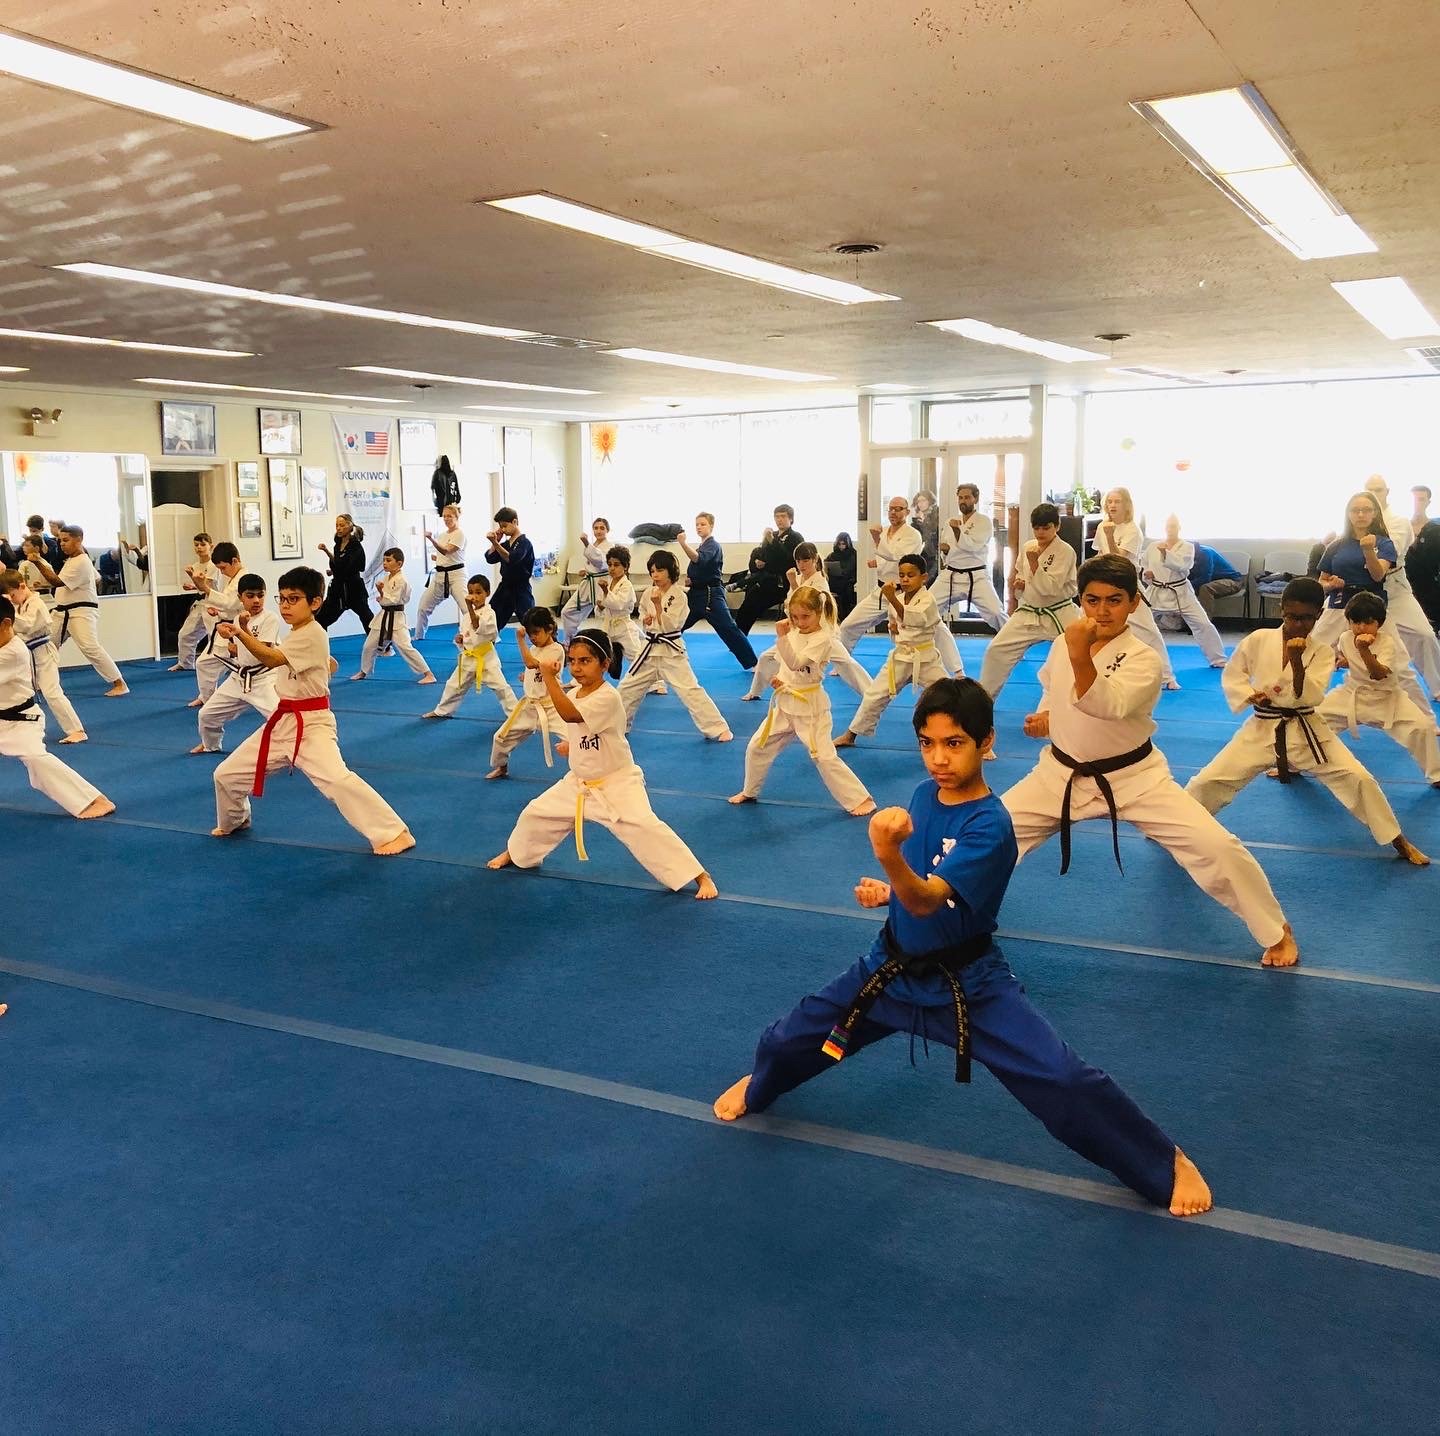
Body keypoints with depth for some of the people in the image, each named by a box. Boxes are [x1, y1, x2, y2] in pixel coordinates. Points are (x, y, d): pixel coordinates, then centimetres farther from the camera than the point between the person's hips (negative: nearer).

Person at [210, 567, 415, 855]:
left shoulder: (312, 635, -17)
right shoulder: (296, 636, 11)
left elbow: (272, 659, -32)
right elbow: (331, 664, 27)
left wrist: (239, 634, -45)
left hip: (311, 725, -9)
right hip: (282, 722, 9)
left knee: (337, 780, -30)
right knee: (226, 775, 13)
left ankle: (393, 834, -22)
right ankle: (233, 822, 44)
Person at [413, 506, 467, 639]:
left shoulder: (460, 533, -10)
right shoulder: (442, 534, 14)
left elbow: (447, 551, -24)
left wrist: (431, 539, -36)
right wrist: (436, 558, 5)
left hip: (456, 574, -8)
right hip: (440, 575, 8)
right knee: (423, 607, 13)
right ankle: (418, 636, 33)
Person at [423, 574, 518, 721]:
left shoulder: (489, 612, -14)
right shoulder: (467, 614, 8)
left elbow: (478, 626, -32)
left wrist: (470, 607, -38)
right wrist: (459, 638, -3)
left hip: (485, 658, -6)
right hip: (468, 658, 7)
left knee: (501, 687, -11)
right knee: (453, 685, 17)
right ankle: (441, 711, 36)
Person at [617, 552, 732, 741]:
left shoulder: (678, 596, -11)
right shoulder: (649, 593, 5)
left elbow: (669, 625, -17)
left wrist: (658, 604, -25)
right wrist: (645, 618, -1)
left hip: (671, 650, -6)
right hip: (650, 648, 6)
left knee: (691, 690, -14)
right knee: (627, 688, 14)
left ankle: (719, 729, -9)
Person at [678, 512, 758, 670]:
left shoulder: (713, 545, -10)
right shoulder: (700, 547, 16)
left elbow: (698, 559, -32)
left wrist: (683, 543, -44)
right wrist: (688, 579, 4)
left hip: (712, 595, -9)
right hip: (696, 594, 9)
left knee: (729, 629, -14)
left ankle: (752, 663, -11)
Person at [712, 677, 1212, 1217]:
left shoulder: (990, 826, -24)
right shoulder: (924, 795, -4)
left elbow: (928, 900, -38)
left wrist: (889, 855, -57)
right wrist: (885, 889, -5)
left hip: (968, 983, -6)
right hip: (894, 968, 6)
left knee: (1063, 1080, -16)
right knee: (791, 1038, 13)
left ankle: (1169, 1164, 6)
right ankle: (757, 1086, 50)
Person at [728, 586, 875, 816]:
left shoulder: (823, 638, -17)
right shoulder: (793, 633, 6)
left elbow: (796, 663, -29)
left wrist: (782, 636, -38)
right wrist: (776, 678, 0)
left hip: (809, 705, -7)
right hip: (785, 703, 7)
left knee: (824, 757, -12)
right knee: (756, 747, 13)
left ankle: (861, 800, -2)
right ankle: (750, 792, 35)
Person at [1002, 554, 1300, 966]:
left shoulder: (1143, 659, -20)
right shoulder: (1063, 643, -4)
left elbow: (1108, 706, -40)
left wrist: (1081, 658, -55)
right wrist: (1044, 717, 0)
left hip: (1133, 777, -4)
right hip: (1063, 775, 4)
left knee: (1215, 846, -15)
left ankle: (1276, 933, 9)